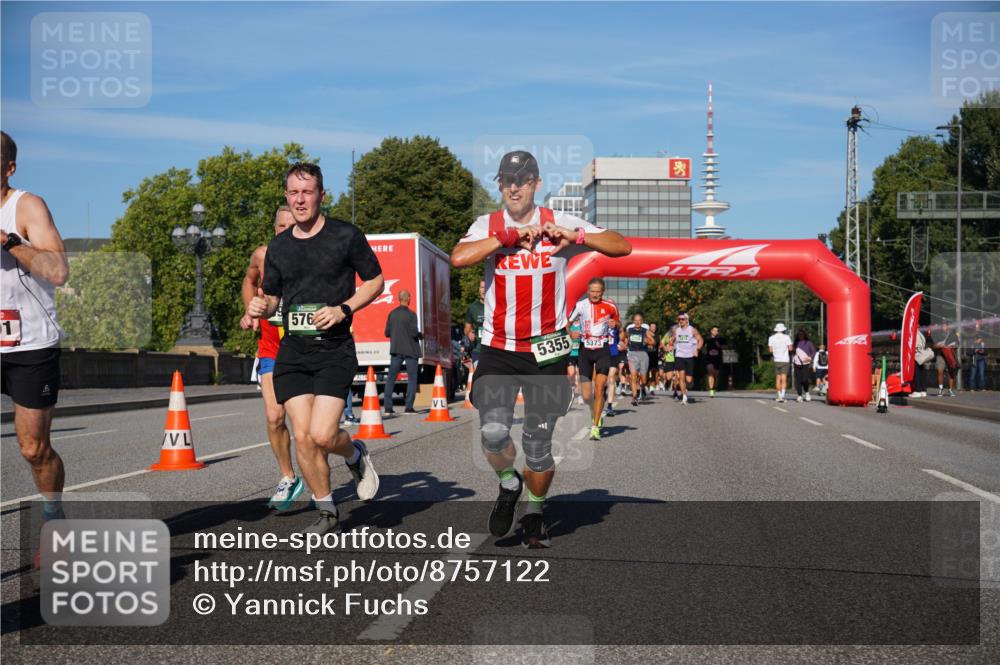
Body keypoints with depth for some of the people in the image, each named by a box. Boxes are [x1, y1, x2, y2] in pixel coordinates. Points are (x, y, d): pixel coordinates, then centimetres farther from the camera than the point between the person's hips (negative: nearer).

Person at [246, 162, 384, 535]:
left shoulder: (346, 235, -2)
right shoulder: (278, 246, 11)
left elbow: (376, 281, 5)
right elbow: (271, 298, 19)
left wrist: (343, 309, -11)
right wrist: (260, 308, -6)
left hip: (335, 350, -4)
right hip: (292, 351, 4)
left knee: (322, 435, -16)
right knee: (302, 436, -3)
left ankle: (356, 455, 20)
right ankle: (327, 513, 15)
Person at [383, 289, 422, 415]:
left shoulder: (392, 314, 3)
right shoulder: (411, 314, -11)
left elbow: (387, 333, 5)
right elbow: (414, 332, -17)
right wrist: (421, 335, 4)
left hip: (396, 349, 4)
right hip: (410, 350, -4)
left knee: (391, 377, 7)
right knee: (412, 378, 4)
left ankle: (387, 407, 2)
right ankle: (409, 407, -2)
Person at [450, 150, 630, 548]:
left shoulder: (559, 224, 2)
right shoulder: (487, 227, 3)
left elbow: (621, 246, -5)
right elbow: (458, 258, -19)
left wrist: (576, 236, -19)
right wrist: (510, 236, -17)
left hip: (546, 350, 0)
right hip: (498, 349, 0)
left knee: (538, 443, 4)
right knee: (493, 432, -16)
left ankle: (534, 514, 28)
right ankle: (508, 485, 17)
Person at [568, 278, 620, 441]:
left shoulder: (610, 306, -3)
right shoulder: (580, 305, -5)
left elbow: (617, 322, 14)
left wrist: (615, 324, -10)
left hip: (602, 350, -1)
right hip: (585, 349, 1)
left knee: (599, 388, -15)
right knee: (586, 395, 0)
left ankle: (595, 427, -9)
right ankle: (596, 413, 33)